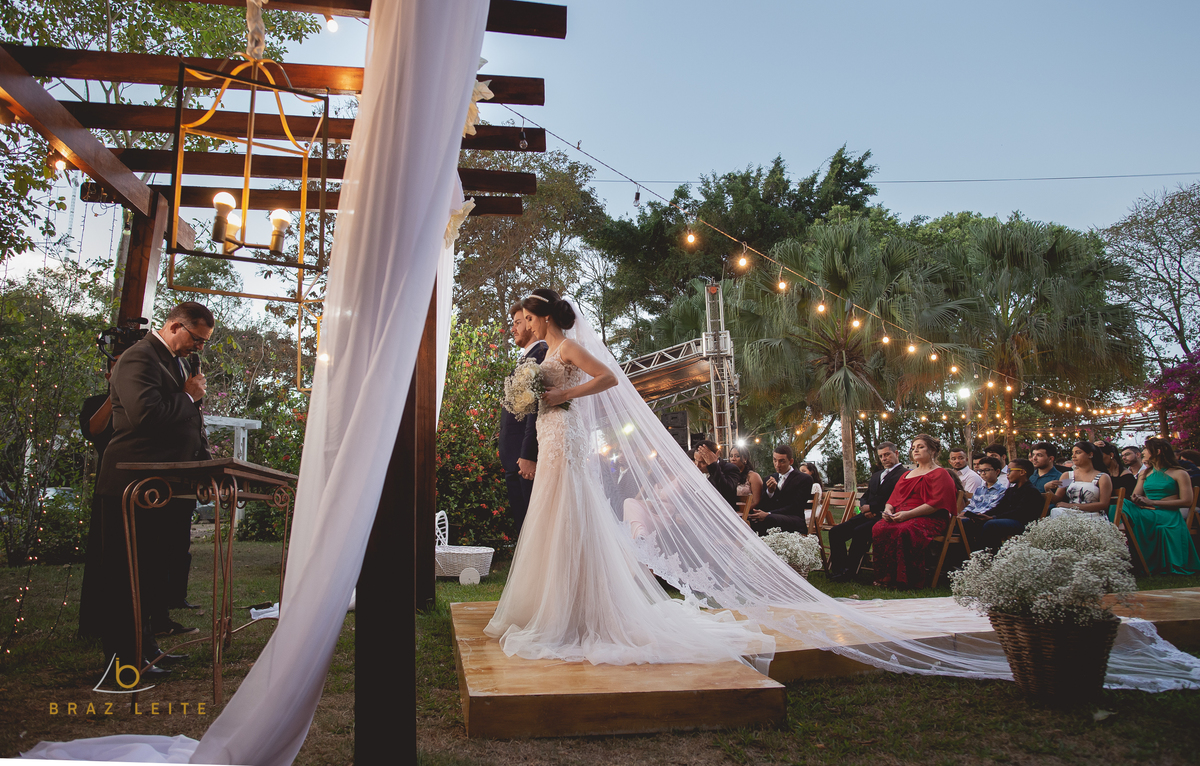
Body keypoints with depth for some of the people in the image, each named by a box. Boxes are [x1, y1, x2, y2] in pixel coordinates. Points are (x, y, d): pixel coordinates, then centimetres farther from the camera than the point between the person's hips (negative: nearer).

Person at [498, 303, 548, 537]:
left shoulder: (541, 354, -9)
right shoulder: (527, 358, 22)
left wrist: (529, 456, -23)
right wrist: (512, 459, 19)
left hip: (526, 457, -10)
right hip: (514, 460, 10)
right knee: (521, 527, 12)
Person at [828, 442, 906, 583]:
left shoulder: (905, 474, -3)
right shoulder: (876, 475, 26)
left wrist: (871, 507, -11)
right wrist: (865, 508, 1)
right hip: (868, 515, 8)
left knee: (859, 532, -34)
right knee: (835, 532, -13)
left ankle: (850, 571, -23)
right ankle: (840, 569, -12)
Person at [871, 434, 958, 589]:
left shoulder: (940, 474, 6)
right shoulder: (908, 474, 28)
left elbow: (937, 503, -9)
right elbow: (894, 497, 24)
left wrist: (908, 514, -19)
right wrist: (888, 509, -1)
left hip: (929, 519, -6)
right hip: (899, 517, 6)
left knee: (903, 531, -38)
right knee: (879, 528, -28)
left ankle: (903, 580, -28)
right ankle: (885, 577, -25)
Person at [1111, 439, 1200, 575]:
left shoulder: (1179, 474, 2)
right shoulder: (1145, 474, 18)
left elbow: (1186, 501, -8)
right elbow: (1135, 497, 13)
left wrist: (1153, 502, -11)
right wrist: (1138, 500, -13)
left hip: (1169, 519, -3)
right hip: (1147, 515, 3)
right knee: (1121, 506, -28)